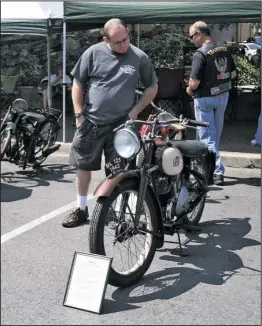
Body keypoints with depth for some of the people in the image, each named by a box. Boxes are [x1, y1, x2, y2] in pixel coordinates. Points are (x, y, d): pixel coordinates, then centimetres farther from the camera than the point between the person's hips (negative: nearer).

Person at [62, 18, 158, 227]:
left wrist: (135, 111, -3)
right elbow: (77, 83, 4)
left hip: (121, 124, -1)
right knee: (83, 166, 9)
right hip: (90, 122, 1)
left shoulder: (140, 57, -3)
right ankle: (81, 209, 24)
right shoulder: (93, 53, -3)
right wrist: (79, 114, -2)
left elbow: (153, 87, 7)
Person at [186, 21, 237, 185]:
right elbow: (233, 73, 8)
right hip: (223, 95, 7)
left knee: (207, 136, 1)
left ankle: (217, 171, -3)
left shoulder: (200, 53, -20)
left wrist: (189, 89, -3)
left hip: (205, 98, -7)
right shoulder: (224, 49, 2)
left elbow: (194, 82, -24)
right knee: (216, 134, 18)